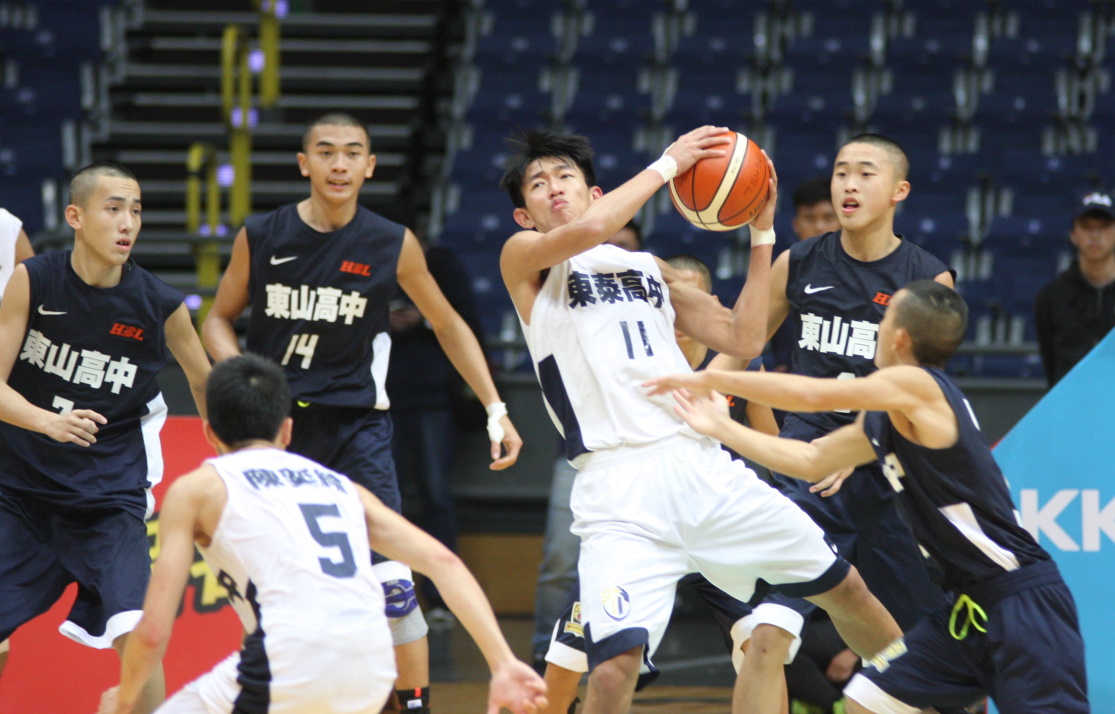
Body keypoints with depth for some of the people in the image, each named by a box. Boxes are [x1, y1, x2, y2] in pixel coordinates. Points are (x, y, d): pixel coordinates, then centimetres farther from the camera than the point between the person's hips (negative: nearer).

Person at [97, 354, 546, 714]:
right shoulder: (339, 485, 27)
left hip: (287, 667, -5)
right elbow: (442, 561, 15)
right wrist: (504, 665, 11)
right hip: (371, 676, 5)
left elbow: (154, 632, 8)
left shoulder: (195, 490, 15)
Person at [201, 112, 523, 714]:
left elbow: (448, 327, 7)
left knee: (392, 584, -11)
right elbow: (219, 318, 9)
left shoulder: (392, 245, -6)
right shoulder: (260, 237, -5)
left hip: (354, 423, -1)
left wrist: (495, 409, 3)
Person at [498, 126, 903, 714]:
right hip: (619, 489, -5)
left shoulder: (648, 268, 23)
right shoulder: (524, 257, 6)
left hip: (700, 463, 5)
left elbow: (743, 339, 19)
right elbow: (588, 229, -16)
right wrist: (666, 164, -6)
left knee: (843, 587, 14)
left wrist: (761, 233, 15)